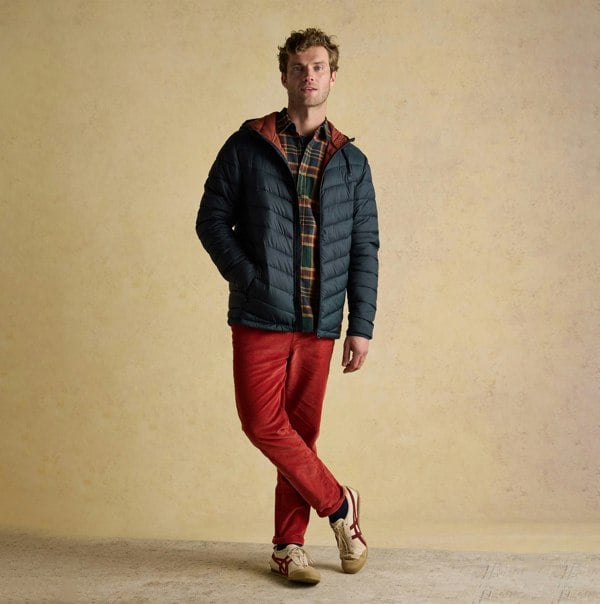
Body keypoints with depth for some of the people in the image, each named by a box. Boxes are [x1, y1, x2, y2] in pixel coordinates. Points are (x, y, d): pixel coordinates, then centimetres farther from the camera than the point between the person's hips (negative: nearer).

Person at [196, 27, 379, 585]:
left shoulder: (351, 161, 9)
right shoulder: (247, 146, 4)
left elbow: (364, 249, 7)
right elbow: (212, 219, 4)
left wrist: (362, 325, 1)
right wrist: (247, 278, -8)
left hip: (319, 323, 2)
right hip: (260, 317, -1)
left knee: (302, 430, 6)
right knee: (264, 424, -6)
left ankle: (289, 545, 19)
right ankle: (338, 505, 14)